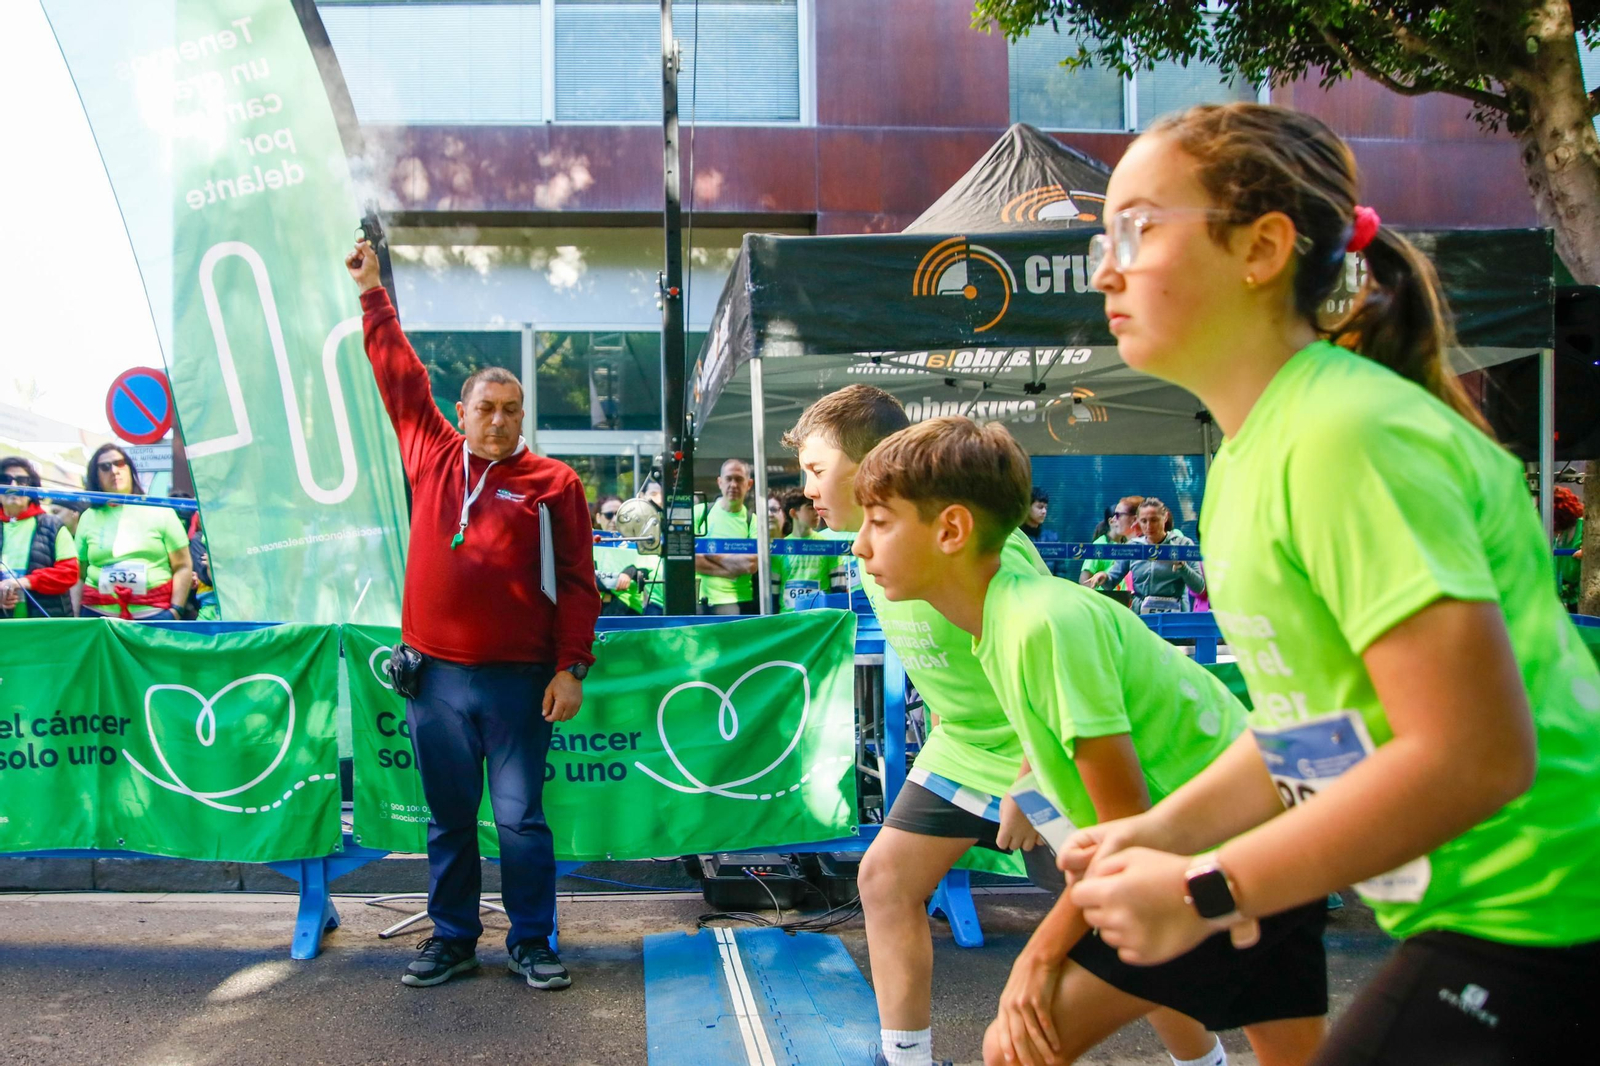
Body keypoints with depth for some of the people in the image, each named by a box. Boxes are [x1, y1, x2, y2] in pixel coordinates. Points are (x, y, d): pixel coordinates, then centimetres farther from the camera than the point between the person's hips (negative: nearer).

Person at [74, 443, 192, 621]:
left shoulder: (159, 511, 6)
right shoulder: (88, 518, 12)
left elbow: (183, 567, 3)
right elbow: (78, 575, 13)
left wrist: (175, 610, -6)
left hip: (154, 614, -2)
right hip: (99, 615, 2)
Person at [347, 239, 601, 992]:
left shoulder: (553, 483, -1)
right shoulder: (431, 456, 7)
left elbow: (576, 582, -2)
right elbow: (400, 378, 15)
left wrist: (571, 668, -8)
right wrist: (373, 295, 18)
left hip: (518, 678, -3)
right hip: (435, 675, 3)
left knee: (521, 817, 4)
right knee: (448, 817, 12)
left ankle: (531, 942, 17)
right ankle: (452, 937, 25)